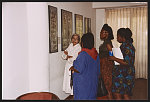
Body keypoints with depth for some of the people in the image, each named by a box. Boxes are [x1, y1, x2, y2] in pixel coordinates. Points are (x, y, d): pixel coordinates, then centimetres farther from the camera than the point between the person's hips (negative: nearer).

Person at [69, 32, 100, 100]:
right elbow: (98, 69, 9)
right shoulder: (95, 54, 1)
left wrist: (72, 68, -2)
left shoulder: (83, 54, -21)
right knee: (91, 96, 17)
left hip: (83, 82, -7)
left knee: (81, 97, 5)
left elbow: (79, 70, -20)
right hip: (93, 82, 7)